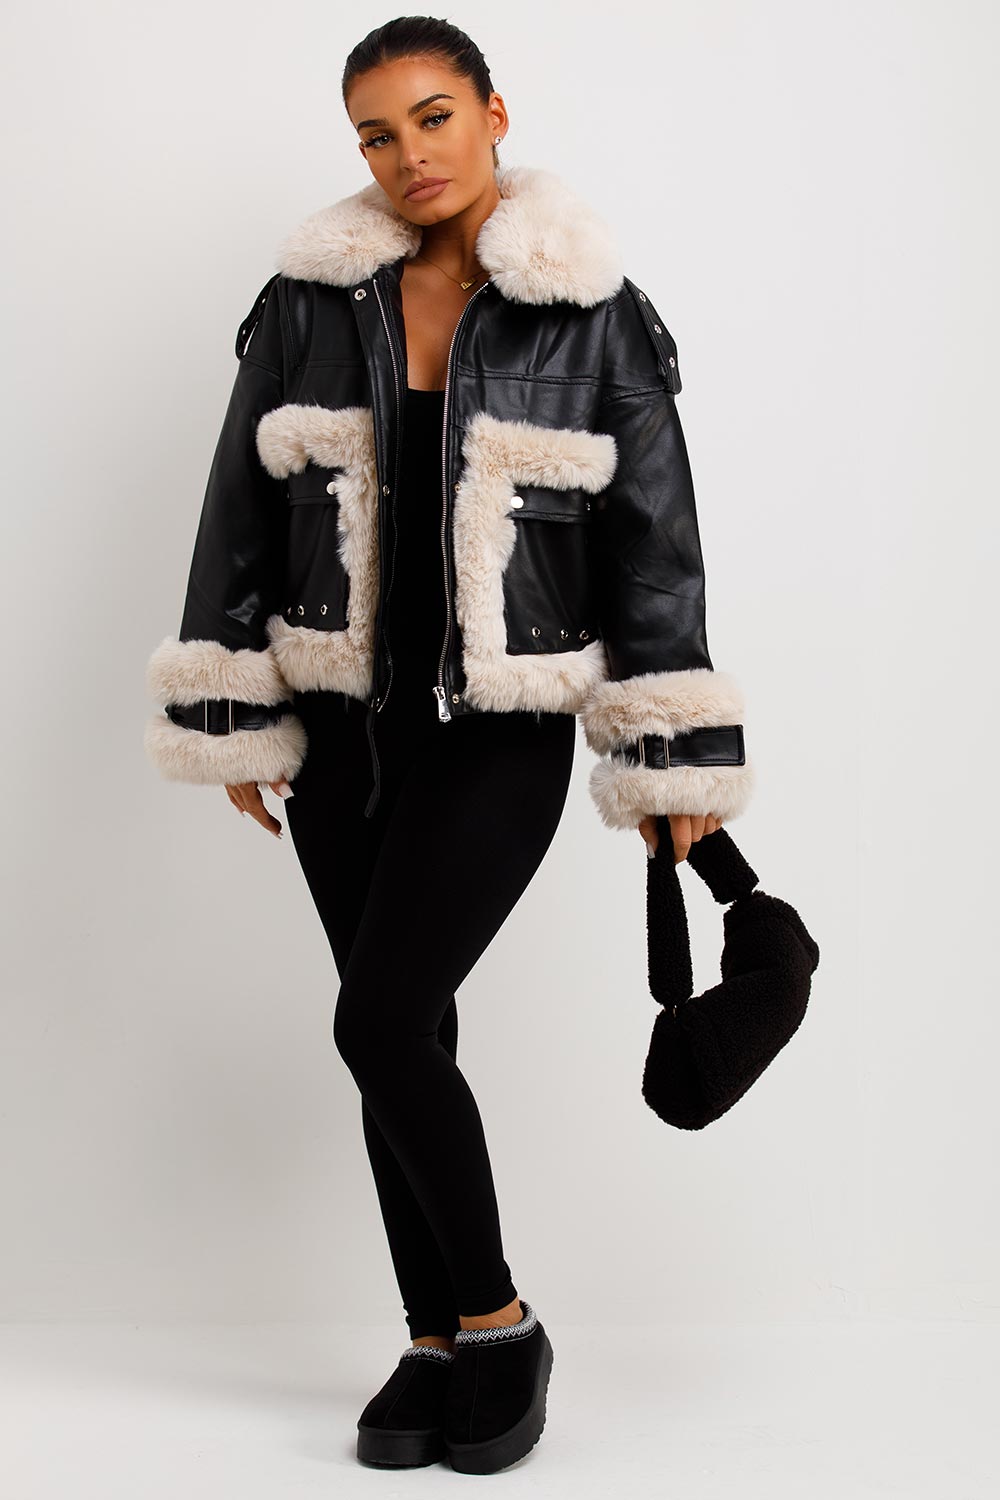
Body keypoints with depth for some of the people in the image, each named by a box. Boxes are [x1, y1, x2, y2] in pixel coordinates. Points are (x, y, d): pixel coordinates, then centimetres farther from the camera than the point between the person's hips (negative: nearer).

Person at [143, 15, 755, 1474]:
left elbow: (654, 544, -4)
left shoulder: (594, 315, -5)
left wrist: (676, 764, -5)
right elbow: (242, 519, 7)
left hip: (503, 734, -4)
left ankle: (496, 1321, 9)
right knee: (400, 1033, 9)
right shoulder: (307, 302, 2)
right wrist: (232, 724, 5)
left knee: (382, 1023, -13)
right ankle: (437, 1340, 24)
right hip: (341, 729, 4)